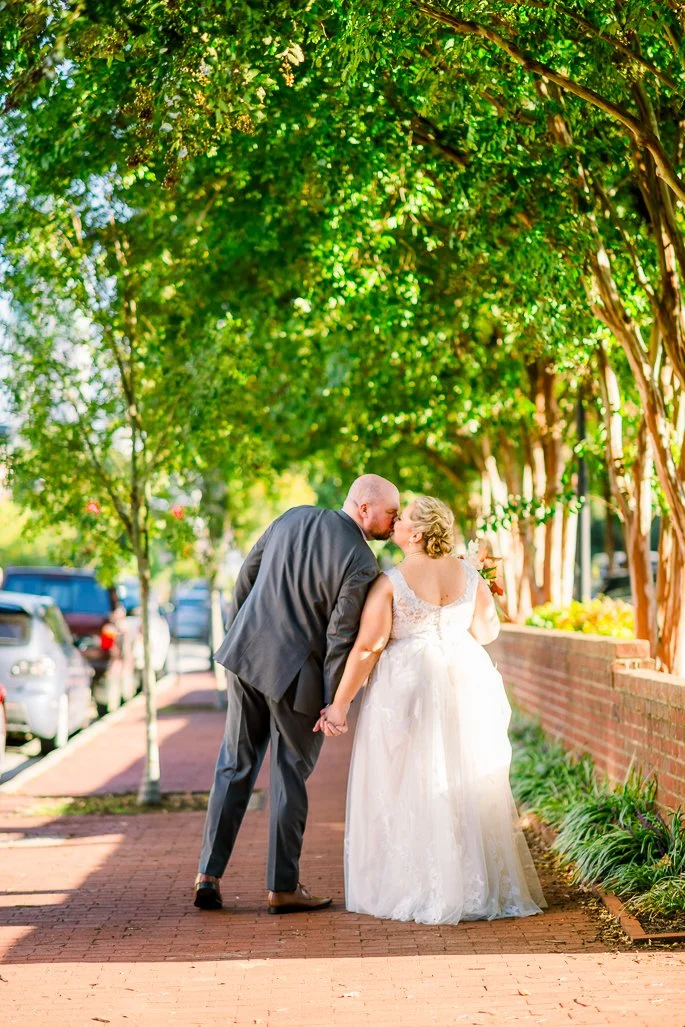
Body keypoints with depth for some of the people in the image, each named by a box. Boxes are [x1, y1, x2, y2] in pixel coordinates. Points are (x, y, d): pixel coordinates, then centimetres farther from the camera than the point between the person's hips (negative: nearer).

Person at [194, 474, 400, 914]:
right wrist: (333, 704, -7)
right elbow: (341, 638, -17)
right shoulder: (362, 564, -16)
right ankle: (283, 887, 17)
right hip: (296, 676, -5)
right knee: (290, 777, 9)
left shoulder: (294, 517, 2)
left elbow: (247, 574, 10)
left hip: (248, 652, 5)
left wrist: (235, 633, 21)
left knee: (235, 767, 14)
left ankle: (209, 876, 14)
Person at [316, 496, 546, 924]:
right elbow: (488, 630, 12)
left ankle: (416, 891, 6)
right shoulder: (468, 574, 1)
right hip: (464, 683, 4)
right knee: (466, 789, 12)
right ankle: (480, 887, 16)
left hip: (407, 686, -4)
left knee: (407, 790, 5)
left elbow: (366, 648, -13)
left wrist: (340, 704, -7)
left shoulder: (390, 583, -13)